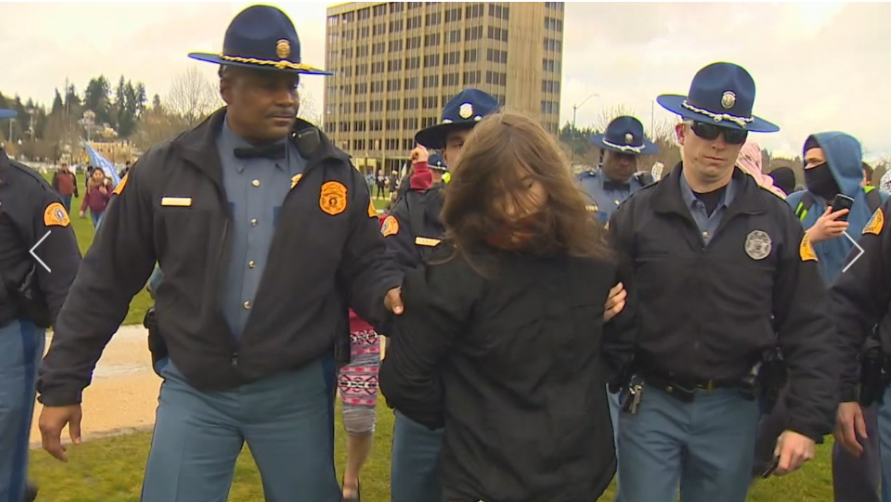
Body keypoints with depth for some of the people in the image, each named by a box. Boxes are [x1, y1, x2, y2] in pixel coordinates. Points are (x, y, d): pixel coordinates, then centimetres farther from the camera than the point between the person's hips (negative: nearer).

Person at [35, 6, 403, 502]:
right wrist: (62, 384, 2)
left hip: (296, 390, 1)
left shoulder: (335, 173, -3)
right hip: (193, 390, 0)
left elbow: (366, 265, 0)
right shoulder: (164, 170, -5)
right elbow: (106, 283, 0)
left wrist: (390, 294, -25)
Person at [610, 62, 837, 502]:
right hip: (651, 404, -1)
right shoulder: (636, 214, -3)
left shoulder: (776, 221, -1)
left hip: (732, 408, 1)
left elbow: (808, 329, -1)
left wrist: (808, 420, -5)